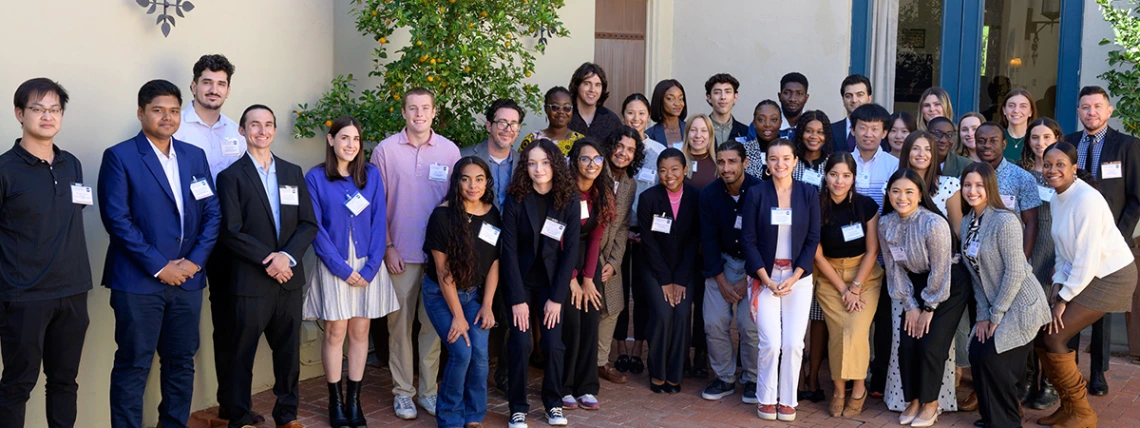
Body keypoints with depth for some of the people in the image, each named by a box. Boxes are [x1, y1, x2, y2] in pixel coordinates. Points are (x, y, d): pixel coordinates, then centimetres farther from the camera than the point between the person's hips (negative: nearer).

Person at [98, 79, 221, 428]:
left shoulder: (195, 156, 11)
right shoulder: (119, 156, -4)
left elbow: (212, 213, 9)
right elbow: (117, 218, -12)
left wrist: (196, 260, -5)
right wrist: (158, 266, -14)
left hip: (187, 279, 5)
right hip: (138, 281, -5)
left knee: (182, 362, 12)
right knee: (133, 367, 0)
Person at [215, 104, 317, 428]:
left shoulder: (293, 173, 11)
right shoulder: (231, 176, -2)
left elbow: (308, 224, 5)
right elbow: (230, 232, -10)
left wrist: (287, 256, -11)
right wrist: (267, 259, -16)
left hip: (290, 279, 4)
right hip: (250, 281, -4)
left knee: (289, 352, 11)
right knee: (242, 354, 5)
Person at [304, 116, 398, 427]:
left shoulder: (371, 174, 3)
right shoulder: (315, 178, -3)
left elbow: (379, 222, 1)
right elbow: (315, 227, -6)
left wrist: (371, 267, -9)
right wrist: (342, 268, -11)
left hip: (367, 265, 2)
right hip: (334, 266, -2)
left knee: (360, 333, 6)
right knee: (335, 333, 2)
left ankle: (354, 400, 15)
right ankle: (336, 401, 12)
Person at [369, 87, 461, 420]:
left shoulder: (450, 151, 1)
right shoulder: (386, 150, -2)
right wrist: (387, 247, -4)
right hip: (400, 253, -1)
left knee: (434, 323, 7)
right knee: (400, 323, 5)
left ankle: (428, 390, 18)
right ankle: (402, 392, 17)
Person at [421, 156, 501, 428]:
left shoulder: (493, 215, -4)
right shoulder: (443, 215, -18)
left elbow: (494, 263, 1)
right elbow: (443, 269, -16)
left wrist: (487, 305, -5)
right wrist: (457, 315, -16)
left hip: (474, 293, 4)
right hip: (441, 294, -4)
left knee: (480, 352, -10)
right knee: (461, 352, -15)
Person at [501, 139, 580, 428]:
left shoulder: (569, 202, -8)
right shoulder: (515, 201, -12)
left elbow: (570, 252, -7)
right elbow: (509, 250, -13)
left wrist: (557, 297, -11)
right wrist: (518, 298, -16)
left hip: (551, 280, 1)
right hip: (520, 279, -1)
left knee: (553, 344, -4)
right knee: (520, 344, -6)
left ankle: (553, 403, 16)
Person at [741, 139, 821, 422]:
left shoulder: (809, 194, -1)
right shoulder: (756, 194, -4)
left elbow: (813, 239, 0)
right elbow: (748, 240, -3)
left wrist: (793, 278, -9)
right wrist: (767, 279, -10)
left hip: (798, 278, 1)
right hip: (764, 277, -1)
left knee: (794, 343, -5)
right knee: (770, 343, -8)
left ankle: (788, 400, 12)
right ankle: (766, 398, 11)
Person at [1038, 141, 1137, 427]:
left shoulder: (1086, 199, -22)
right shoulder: (1057, 199, 5)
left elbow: (1088, 258, -24)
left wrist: (1064, 298, -18)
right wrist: (1058, 284, -2)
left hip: (1110, 277, -8)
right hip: (1080, 275, 8)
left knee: (1052, 337, -13)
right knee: (1041, 332, 1)